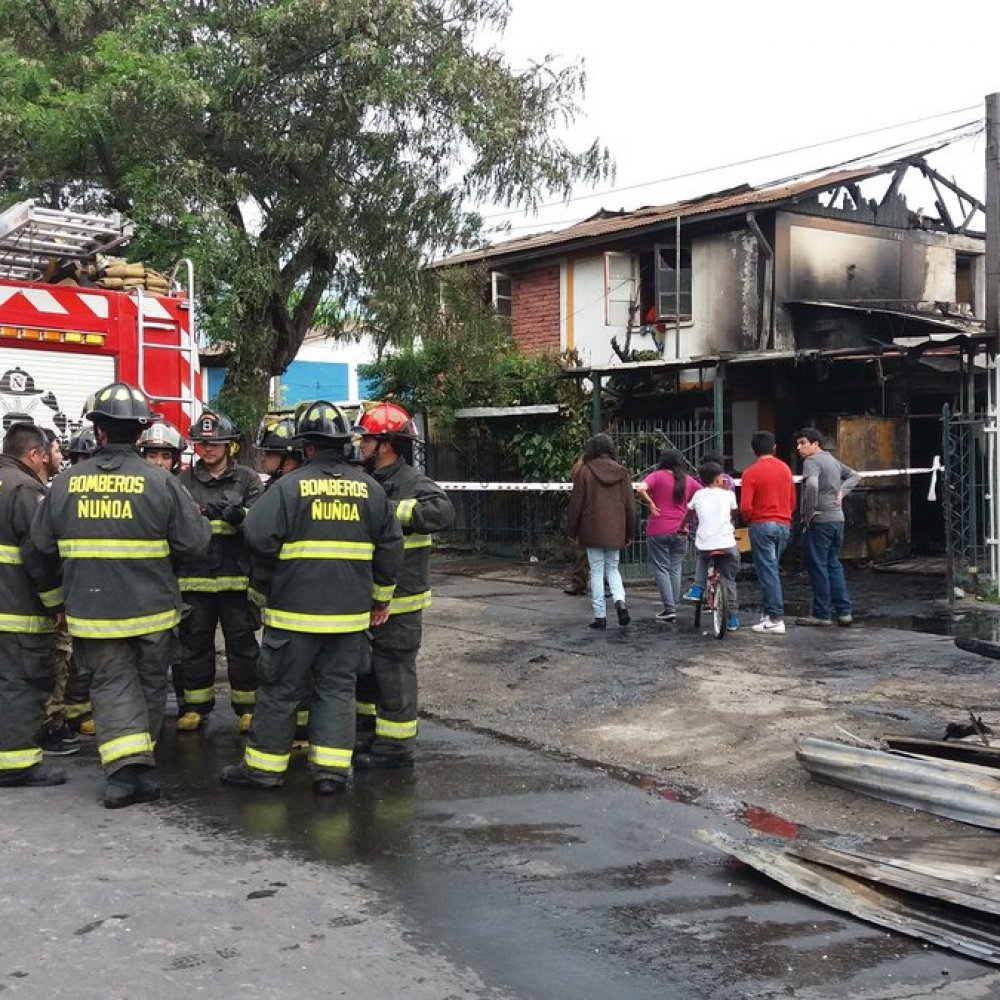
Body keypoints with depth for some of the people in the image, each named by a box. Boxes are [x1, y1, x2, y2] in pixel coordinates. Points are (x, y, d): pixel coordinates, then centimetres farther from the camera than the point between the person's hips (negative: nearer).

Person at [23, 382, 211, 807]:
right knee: (150, 683, 16)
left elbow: (37, 552, 6)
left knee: (112, 684, 7)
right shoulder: (160, 482, -12)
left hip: (92, 613, 1)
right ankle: (142, 763, 29)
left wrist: (55, 598, 20)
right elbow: (195, 541, -10)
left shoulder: (64, 484, -3)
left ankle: (126, 767, -9)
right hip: (152, 611, -1)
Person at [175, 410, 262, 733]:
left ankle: (247, 705, 15)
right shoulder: (185, 480, 10)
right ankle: (196, 705, 21)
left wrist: (238, 515, -22)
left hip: (236, 576, -1)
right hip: (195, 576, 2)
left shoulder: (247, 479, 6)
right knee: (195, 642, 9)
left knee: (241, 643, 4)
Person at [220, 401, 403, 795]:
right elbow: (391, 546, 7)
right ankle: (331, 768, 9)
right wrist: (382, 598, 17)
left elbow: (259, 536, -14)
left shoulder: (290, 485, -9)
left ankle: (264, 765, 16)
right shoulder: (369, 489, 3)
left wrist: (284, 557, 8)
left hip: (295, 610, -3)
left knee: (281, 688, 7)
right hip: (350, 612, 3)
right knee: (337, 688, 12)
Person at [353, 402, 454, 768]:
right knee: (363, 667, 20)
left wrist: (393, 510, -32)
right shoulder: (371, 481, 13)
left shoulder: (412, 482, -16)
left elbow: (443, 512, -35)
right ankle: (367, 733, 35)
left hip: (399, 600, -10)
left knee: (393, 670, -1)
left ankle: (395, 746, 9)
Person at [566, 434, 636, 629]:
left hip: (592, 531, -3)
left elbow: (576, 503, -5)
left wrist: (572, 531, 5)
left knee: (597, 571, 4)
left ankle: (600, 616, 4)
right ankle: (620, 600, -8)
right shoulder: (621, 471, 2)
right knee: (612, 568, 17)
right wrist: (629, 533, 14)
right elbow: (630, 504, 5)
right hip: (615, 531, 3)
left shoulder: (584, 471, -6)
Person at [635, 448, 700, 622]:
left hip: (658, 530, -4)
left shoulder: (657, 476, -6)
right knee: (675, 569, 12)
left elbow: (641, 489, -23)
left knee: (661, 569, 2)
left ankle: (669, 608, -5)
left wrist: (650, 504, -10)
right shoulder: (688, 480, 7)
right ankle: (673, 608, 15)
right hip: (680, 531, 4)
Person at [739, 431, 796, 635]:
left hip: (761, 525, -6)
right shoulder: (785, 469, 7)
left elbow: (745, 507, -15)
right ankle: (767, 611, 21)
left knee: (768, 572, -4)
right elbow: (792, 501, 12)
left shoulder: (751, 473, -11)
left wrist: (748, 520, 4)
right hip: (784, 525, 6)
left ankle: (776, 619, -6)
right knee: (771, 570, 16)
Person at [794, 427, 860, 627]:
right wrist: (841, 492, 13)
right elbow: (854, 476, 28)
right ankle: (844, 611, 14)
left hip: (819, 521, -9)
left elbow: (811, 485, -28)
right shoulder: (833, 460, 17)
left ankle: (821, 614, 2)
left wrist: (807, 515, -19)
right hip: (838, 519, 9)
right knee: (834, 565, 15)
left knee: (817, 566, -1)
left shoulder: (812, 461, -11)